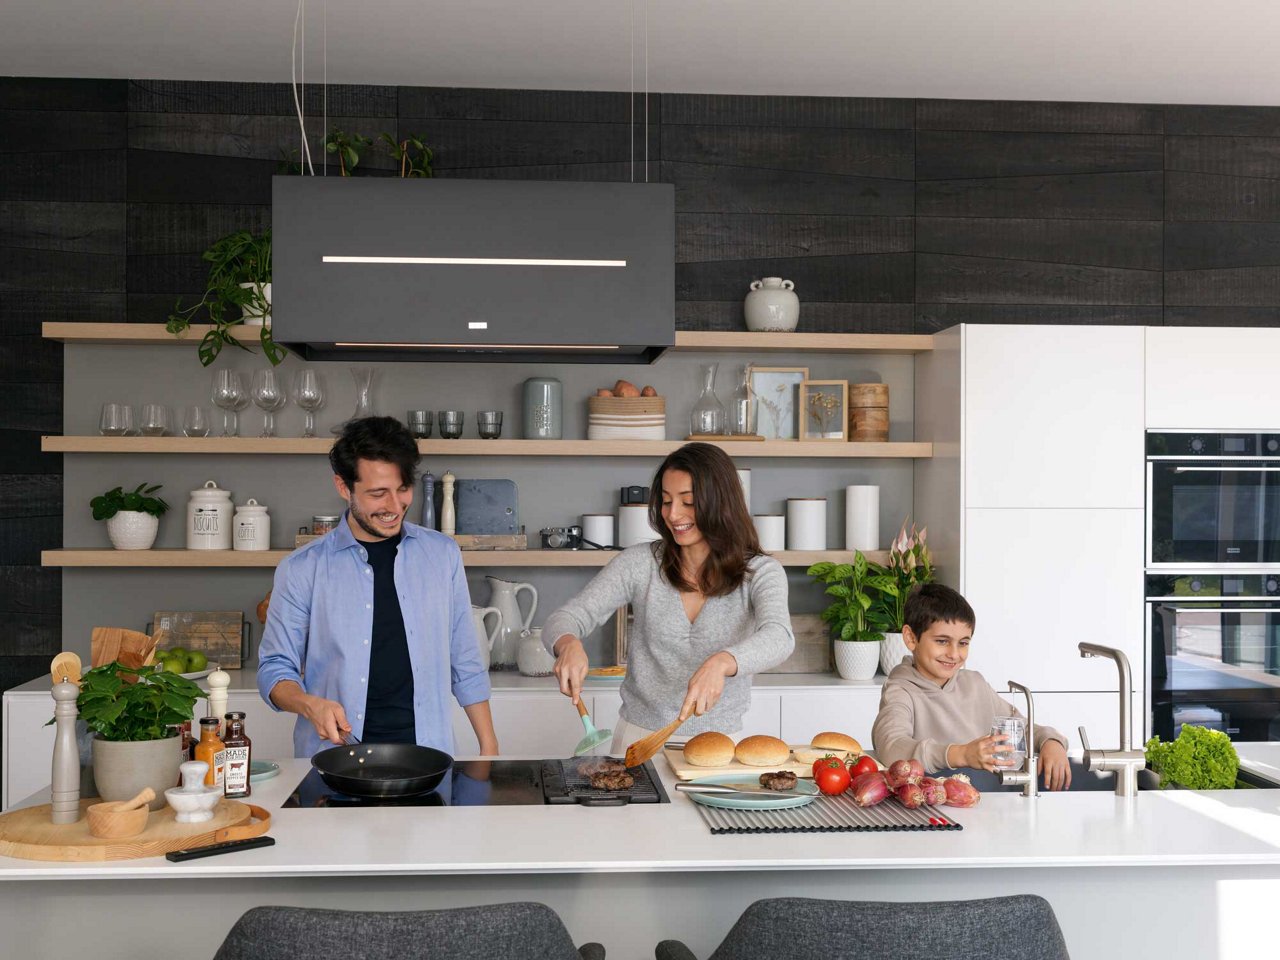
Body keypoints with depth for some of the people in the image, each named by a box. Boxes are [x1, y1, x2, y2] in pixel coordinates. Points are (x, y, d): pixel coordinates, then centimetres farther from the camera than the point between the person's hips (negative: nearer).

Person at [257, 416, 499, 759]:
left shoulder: (442, 555, 9)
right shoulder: (302, 569, 1)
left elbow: (465, 664, 14)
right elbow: (275, 669, 5)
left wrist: (489, 748, 10)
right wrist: (309, 704, -16)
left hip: (428, 757, 2)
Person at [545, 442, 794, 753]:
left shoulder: (760, 572, -2)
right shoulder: (640, 563, 1)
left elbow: (779, 637, -20)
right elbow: (563, 620, -1)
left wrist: (721, 664, -40)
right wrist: (569, 645, -26)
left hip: (716, 742, 0)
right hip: (639, 736, 1)